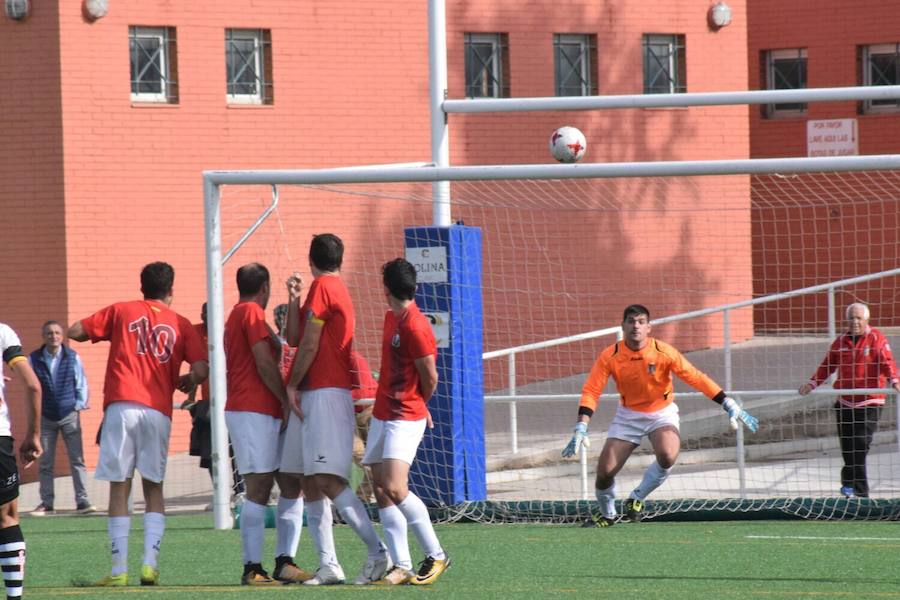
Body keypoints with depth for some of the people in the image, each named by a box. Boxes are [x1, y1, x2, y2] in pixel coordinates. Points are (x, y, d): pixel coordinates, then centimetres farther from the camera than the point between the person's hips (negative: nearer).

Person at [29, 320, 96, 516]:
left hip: (69, 415, -1)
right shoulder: (34, 359, -3)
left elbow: (81, 384, 4)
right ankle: (46, 503, 11)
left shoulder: (73, 357, -4)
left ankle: (82, 500, -3)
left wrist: (79, 406, -3)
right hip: (45, 417, 1)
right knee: (45, 463, 4)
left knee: (77, 459, -4)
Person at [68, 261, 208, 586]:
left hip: (121, 406, -1)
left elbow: (74, 332, 9)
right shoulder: (181, 325, 11)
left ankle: (119, 569, -5)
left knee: (119, 488, 1)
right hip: (158, 411, 1)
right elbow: (201, 370, 0)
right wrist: (184, 382, 21)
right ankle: (150, 563, -2)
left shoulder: (121, 312, 10)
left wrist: (101, 330, 28)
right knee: (153, 489, 12)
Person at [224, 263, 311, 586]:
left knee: (292, 484, 6)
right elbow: (265, 364, -13)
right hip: (253, 412, -10)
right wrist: (287, 402, -9)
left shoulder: (238, 314, 24)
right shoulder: (252, 313, -7)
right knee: (259, 487, -11)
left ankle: (285, 562, 4)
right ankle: (253, 569, -12)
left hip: (267, 416, 10)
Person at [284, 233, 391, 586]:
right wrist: (294, 300, 10)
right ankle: (328, 565, 3)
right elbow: (294, 338, 20)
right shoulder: (336, 289, 21)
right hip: (320, 396, 10)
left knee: (328, 481, -17)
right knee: (312, 486, 6)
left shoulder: (322, 288, -8)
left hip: (325, 394, -10)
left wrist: (292, 385, -4)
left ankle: (378, 553, -19)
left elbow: (309, 344, -11)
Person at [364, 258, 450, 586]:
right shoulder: (391, 317, 11)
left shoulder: (415, 327, -18)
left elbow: (430, 377, -12)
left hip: (405, 418, -9)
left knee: (395, 487, -19)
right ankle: (401, 565, 5)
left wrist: (416, 405, 6)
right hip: (382, 414, 9)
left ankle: (436, 555, -8)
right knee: (381, 489, 3)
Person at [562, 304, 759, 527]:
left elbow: (696, 378, -15)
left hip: (662, 412, -1)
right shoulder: (609, 356, -16)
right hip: (628, 415, 1)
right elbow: (591, 391, -15)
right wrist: (581, 429, -26)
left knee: (667, 457, -30)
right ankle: (607, 515, 24)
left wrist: (729, 404, -18)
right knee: (604, 472, -8)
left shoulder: (663, 352, -18)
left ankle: (637, 498, -3)